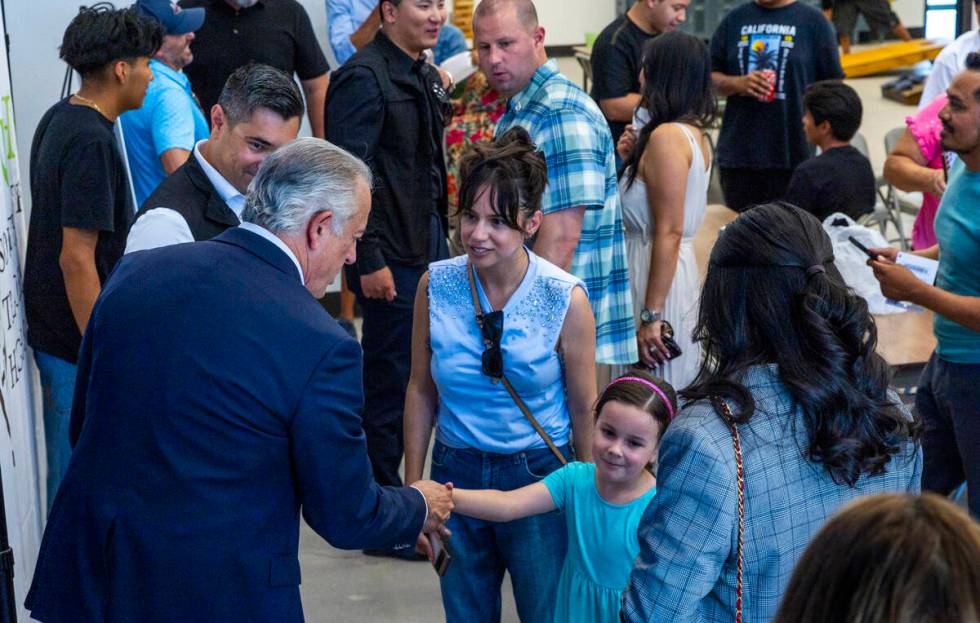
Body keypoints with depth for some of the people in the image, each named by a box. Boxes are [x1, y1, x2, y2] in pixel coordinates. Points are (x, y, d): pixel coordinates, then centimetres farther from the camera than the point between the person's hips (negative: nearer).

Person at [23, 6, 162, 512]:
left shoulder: (58, 120, 8)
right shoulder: (91, 140, -22)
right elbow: (76, 258, -24)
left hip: (52, 331, 10)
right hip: (77, 338, -10)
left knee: (70, 472, 20)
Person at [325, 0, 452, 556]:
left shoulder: (423, 76, 13)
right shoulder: (364, 77, -16)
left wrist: (441, 236, 17)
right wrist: (369, 260, -20)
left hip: (428, 245, 9)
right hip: (391, 257, -9)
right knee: (391, 384, 0)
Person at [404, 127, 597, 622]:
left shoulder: (566, 299, -15)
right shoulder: (436, 286, -8)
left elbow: (584, 410, -6)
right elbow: (421, 391, 2)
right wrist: (413, 490, 4)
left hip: (539, 474, -2)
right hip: (456, 472, 3)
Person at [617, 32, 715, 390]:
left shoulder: (666, 137, -17)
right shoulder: (693, 131, 11)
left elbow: (669, 232, -21)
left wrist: (651, 315, -21)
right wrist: (633, 155, 14)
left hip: (658, 272, -10)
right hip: (682, 267, 10)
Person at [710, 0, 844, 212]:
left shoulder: (812, 20, 2)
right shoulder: (735, 20, 11)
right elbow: (710, 77, 12)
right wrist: (738, 83, -10)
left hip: (794, 156, -3)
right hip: (738, 155, 3)